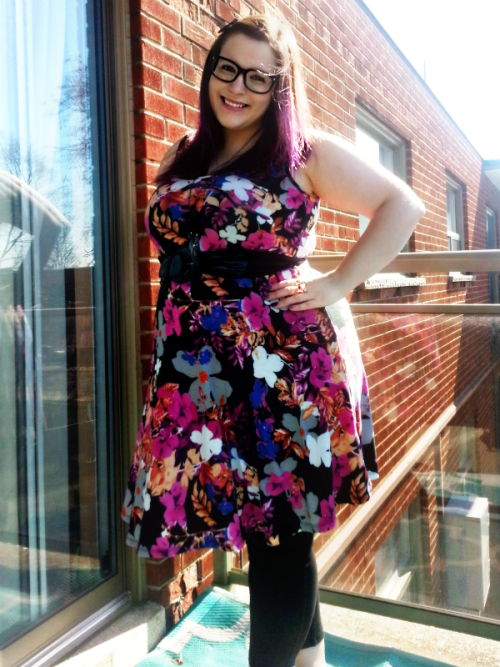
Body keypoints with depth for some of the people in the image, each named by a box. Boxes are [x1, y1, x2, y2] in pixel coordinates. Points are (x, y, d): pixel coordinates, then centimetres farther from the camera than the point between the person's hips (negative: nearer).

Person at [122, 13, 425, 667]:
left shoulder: (307, 153, 3)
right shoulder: (182, 159, 17)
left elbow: (403, 205, 3)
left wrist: (338, 282, -5)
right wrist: (168, 360, 15)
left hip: (278, 367, -5)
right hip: (194, 377, 5)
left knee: (279, 531, 1)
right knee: (253, 521, 11)